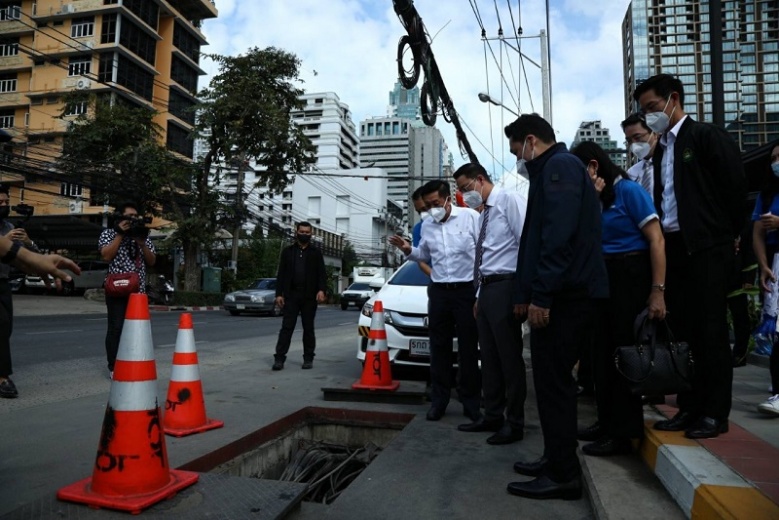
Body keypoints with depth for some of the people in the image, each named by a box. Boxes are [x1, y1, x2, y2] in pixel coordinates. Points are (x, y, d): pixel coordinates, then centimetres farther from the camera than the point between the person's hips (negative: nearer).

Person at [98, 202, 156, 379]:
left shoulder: (143, 236, 16)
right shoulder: (109, 233, 5)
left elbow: (152, 261, 10)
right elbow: (106, 256, -10)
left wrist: (142, 242, -5)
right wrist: (120, 234, -9)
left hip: (139, 290, 4)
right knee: (116, 328, -5)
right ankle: (114, 367, 2)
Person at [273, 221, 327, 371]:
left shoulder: (316, 252, 7)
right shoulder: (288, 251, 10)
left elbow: (322, 273, 1)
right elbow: (281, 274, 7)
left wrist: (321, 290, -15)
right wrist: (279, 294, -2)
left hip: (309, 296, 0)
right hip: (291, 295, 1)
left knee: (308, 328, 7)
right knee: (286, 327, -2)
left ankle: (308, 359, 14)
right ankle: (279, 358, -2)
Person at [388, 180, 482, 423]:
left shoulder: (470, 217, -7)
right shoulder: (426, 225, 9)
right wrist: (408, 250, 1)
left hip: (467, 290, -4)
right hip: (438, 291, 5)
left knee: (468, 348, 5)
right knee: (439, 347, 9)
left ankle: (471, 402, 17)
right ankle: (438, 400, 21)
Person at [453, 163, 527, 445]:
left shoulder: (510, 200, -7)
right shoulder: (484, 214, 20)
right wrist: (479, 295, 18)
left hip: (505, 287, -9)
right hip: (487, 288, 9)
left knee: (509, 357, -1)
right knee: (489, 356, 14)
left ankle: (514, 424, 12)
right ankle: (492, 416, 27)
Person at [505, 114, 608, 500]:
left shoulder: (560, 165, -8)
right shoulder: (551, 171, 24)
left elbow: (559, 235, -22)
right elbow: (537, 237, 23)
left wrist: (541, 294, -23)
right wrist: (525, 292, 21)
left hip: (563, 294, -10)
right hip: (563, 294, 10)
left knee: (553, 381, -5)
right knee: (553, 380, 15)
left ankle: (563, 475, 5)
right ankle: (556, 459, 26)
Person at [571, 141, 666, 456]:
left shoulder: (628, 190, -11)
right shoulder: (594, 198, 11)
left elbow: (656, 240, -17)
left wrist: (658, 291, -21)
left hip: (630, 277, -8)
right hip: (603, 279, 8)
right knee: (604, 353, 13)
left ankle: (624, 433, 13)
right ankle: (608, 422, 27)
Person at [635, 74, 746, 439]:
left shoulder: (707, 136, -4)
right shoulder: (661, 149, 17)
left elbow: (736, 184, -8)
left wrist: (728, 233, -2)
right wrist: (661, 239, 7)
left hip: (706, 247, -7)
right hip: (673, 248, 7)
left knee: (710, 329, -1)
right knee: (682, 329, 9)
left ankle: (715, 412, 9)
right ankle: (689, 406, 18)